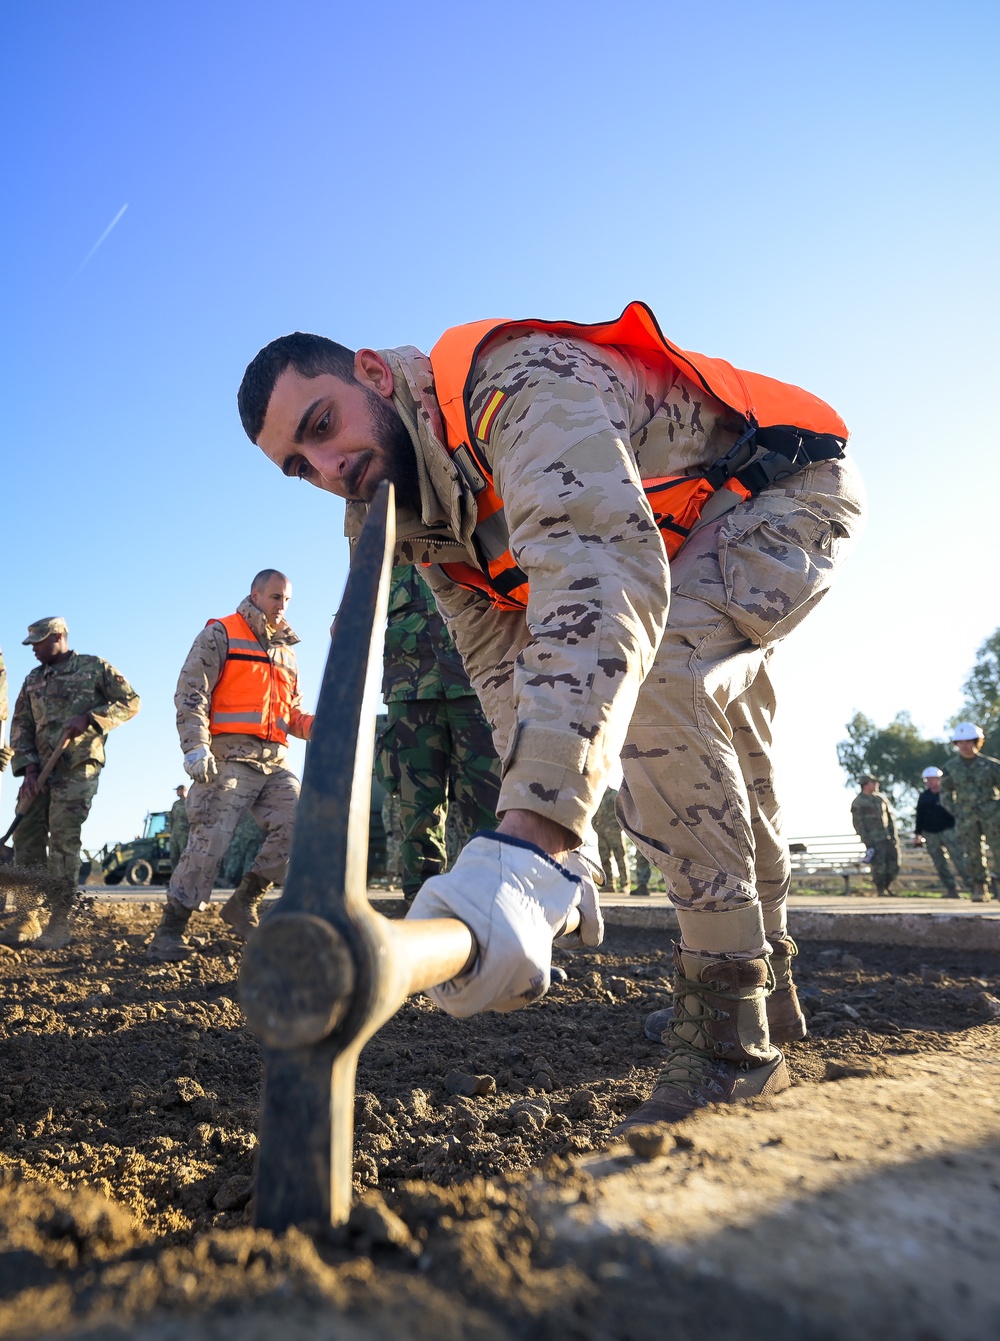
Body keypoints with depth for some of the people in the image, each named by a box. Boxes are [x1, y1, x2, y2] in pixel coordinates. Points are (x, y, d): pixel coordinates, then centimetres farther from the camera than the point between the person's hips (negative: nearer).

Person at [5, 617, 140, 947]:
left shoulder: (95, 667, 1)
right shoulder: (33, 679, 16)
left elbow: (130, 701, -3)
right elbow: (20, 726, 11)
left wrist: (90, 718, -16)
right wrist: (28, 769, -2)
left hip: (78, 768, -6)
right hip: (39, 769, 6)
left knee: (63, 842, -9)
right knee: (26, 839, 2)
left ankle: (59, 923, -3)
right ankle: (27, 920, 11)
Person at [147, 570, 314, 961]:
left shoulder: (287, 652, 25)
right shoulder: (221, 634, 6)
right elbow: (190, 693, -5)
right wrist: (196, 746, -18)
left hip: (274, 760, 6)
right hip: (230, 756, -6)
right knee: (210, 839, -12)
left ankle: (243, 902, 7)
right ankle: (169, 933, 0)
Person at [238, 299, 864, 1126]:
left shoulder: (523, 384, -34)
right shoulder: (425, 519, -7)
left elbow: (601, 571, -53)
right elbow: (502, 672, -9)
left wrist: (525, 845, -63)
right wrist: (557, 845, -20)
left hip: (792, 489, -9)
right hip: (690, 547, 9)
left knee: (655, 677, -34)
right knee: (724, 772, 15)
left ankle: (728, 1036, -21)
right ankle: (770, 988, 37)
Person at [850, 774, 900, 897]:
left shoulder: (880, 798, 12)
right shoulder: (858, 802, -5)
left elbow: (890, 816, 15)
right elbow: (858, 823, -8)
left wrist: (894, 835, 6)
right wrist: (867, 841, -13)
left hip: (888, 837, 6)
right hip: (874, 839, -6)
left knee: (893, 864, 3)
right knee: (879, 866, -10)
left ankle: (887, 888, 22)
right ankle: (881, 892, 6)